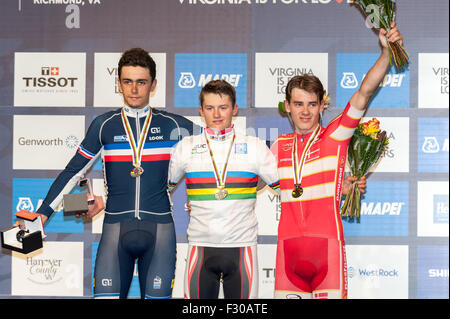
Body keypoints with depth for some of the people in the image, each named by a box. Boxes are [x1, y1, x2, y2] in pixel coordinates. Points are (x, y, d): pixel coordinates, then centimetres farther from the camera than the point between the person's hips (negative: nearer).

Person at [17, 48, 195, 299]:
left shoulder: (171, 125, 6)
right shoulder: (104, 125, 7)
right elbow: (73, 172, 11)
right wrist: (43, 213, 7)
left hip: (159, 226, 0)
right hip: (116, 228, 0)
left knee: (157, 296, 0)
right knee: (106, 294, -10)